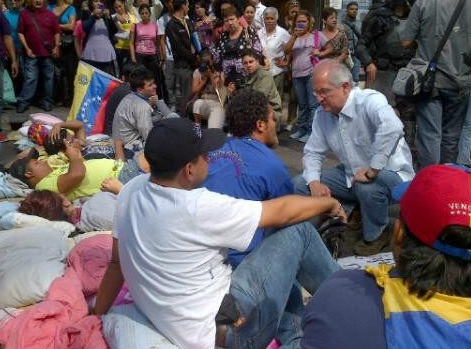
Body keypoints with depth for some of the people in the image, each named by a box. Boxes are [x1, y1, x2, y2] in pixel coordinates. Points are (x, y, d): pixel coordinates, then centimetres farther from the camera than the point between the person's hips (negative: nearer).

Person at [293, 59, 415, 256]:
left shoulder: (370, 101, -24)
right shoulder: (322, 114, -1)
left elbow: (392, 128, -45)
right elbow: (312, 152, 5)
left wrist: (372, 170, -39)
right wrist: (314, 183, -13)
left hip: (391, 174, -7)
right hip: (351, 175, 7)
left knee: (366, 187, -40)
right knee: (300, 185, -3)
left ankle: (377, 236, -7)